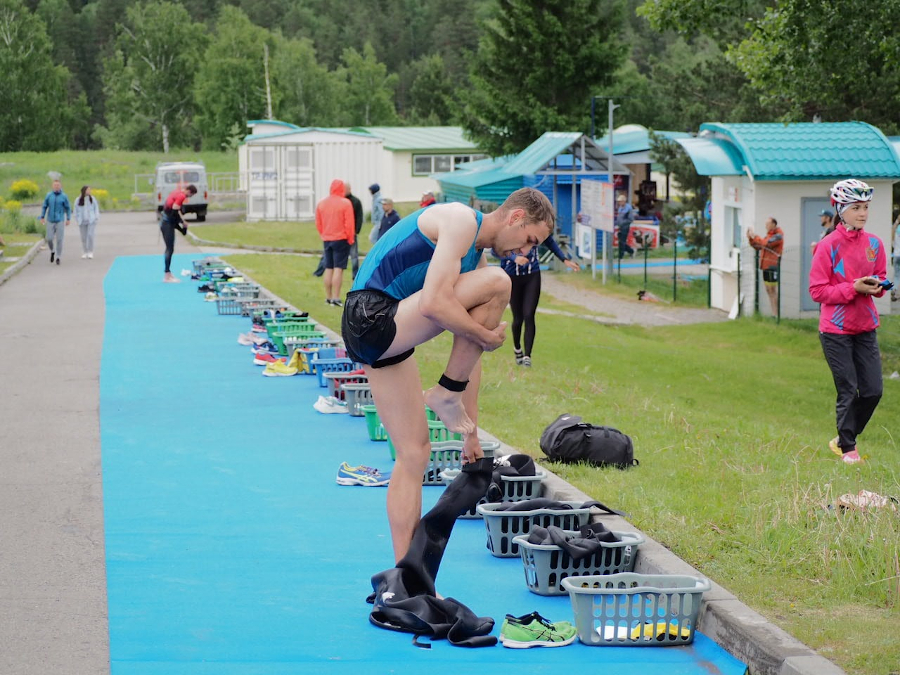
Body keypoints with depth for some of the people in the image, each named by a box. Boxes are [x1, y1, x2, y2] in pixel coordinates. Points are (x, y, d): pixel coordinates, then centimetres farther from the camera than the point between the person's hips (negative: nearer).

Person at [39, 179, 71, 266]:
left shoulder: (64, 196, -3)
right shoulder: (49, 195, 2)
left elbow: (68, 208, 3)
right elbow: (44, 206, 8)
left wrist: (68, 219, -2)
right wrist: (42, 217, 2)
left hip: (60, 221, -2)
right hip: (50, 221, 2)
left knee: (59, 239, -4)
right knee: (49, 239, -2)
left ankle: (58, 257, 6)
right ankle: (52, 251, 27)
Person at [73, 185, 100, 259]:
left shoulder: (92, 199, 2)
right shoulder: (78, 200, 1)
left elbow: (96, 208, 8)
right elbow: (75, 211, 9)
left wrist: (96, 218, 2)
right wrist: (77, 220, 2)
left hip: (91, 221, -1)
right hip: (82, 222, 1)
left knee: (90, 235, -12)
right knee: (83, 237, 4)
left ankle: (90, 252, -5)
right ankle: (85, 252, 14)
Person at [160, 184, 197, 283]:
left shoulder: (176, 192, 14)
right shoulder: (181, 196, -16)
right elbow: (175, 210, -26)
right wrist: (183, 222, -15)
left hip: (165, 221, 10)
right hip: (168, 223, -10)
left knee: (169, 249, 16)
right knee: (170, 249, -6)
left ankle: (168, 273, 21)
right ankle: (167, 276, -4)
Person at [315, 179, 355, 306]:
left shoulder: (321, 203, 6)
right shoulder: (345, 203, -10)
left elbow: (318, 224, 10)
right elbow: (349, 224, -11)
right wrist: (350, 239, -2)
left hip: (327, 240, 5)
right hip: (341, 240, -5)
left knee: (328, 269, 12)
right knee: (338, 269, -6)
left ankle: (328, 297, 14)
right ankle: (335, 298, -12)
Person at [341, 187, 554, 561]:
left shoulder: (476, 256, 20)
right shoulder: (460, 221, -10)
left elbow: (469, 351, 22)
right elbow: (433, 303, -24)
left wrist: (471, 430, 22)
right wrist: (487, 336, -11)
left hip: (385, 339, 10)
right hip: (370, 317, -10)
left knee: (414, 453, 9)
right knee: (497, 284, -16)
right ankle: (446, 393, -5)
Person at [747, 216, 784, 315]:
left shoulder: (778, 236, -9)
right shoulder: (769, 235, 19)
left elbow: (766, 243, -22)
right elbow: (758, 247, 19)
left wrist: (754, 237, -17)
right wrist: (750, 238, 7)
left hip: (773, 266, -9)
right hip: (766, 266, 9)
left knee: (773, 290, -9)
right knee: (769, 290, 12)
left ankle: (776, 314, -8)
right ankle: (773, 314, 18)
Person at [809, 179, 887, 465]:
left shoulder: (874, 243, 4)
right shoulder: (829, 246, -12)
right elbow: (817, 290, -13)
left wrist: (877, 286, -9)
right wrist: (853, 288, -22)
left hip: (865, 327, 5)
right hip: (836, 330, -5)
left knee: (873, 390, 3)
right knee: (848, 390, -1)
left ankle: (845, 439, 24)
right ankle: (847, 448, 16)